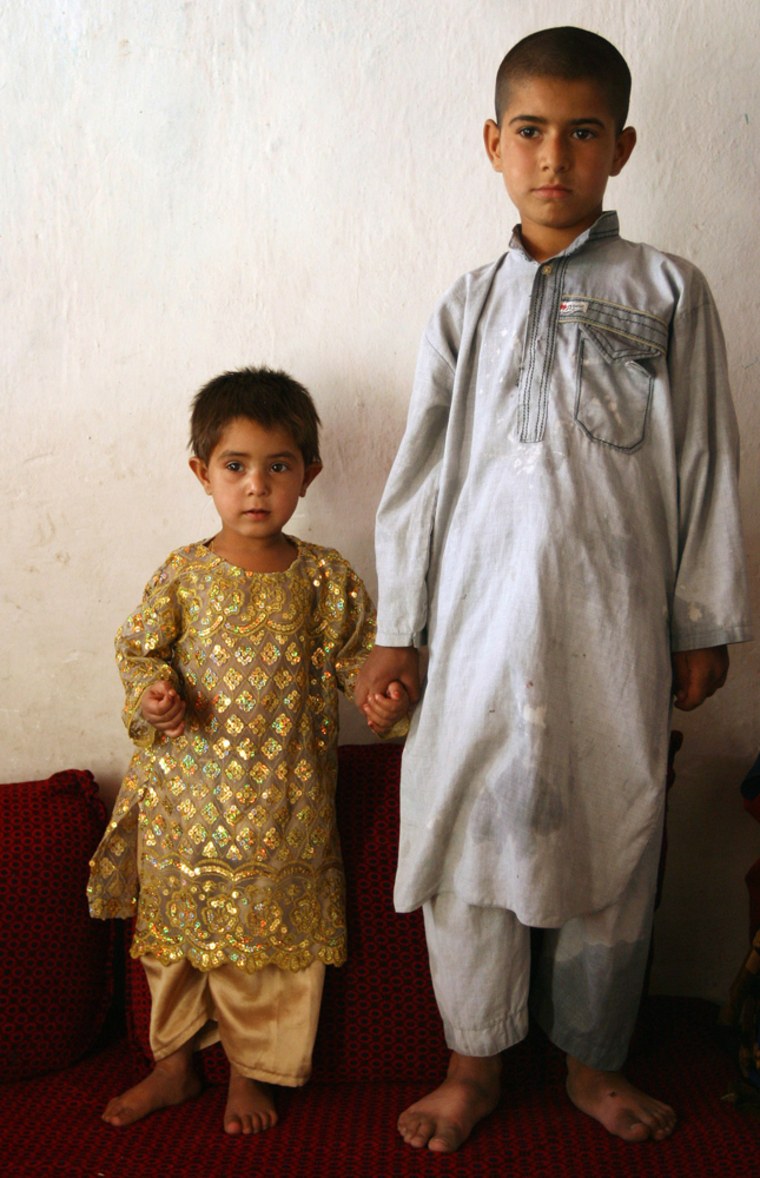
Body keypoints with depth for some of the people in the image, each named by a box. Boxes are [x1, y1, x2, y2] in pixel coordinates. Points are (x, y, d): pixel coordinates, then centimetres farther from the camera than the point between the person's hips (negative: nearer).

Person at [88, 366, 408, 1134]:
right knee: (173, 927, 15)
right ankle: (173, 1064, 37)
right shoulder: (183, 574, -3)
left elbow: (358, 657, 4)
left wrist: (386, 698, -15)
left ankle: (251, 1073, 32)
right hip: (183, 797, 1)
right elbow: (139, 648, 5)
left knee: (272, 934, 10)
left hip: (283, 803, -1)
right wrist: (150, 697, -14)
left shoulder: (327, 578, -3)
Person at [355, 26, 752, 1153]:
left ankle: (594, 1060, 31)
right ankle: (475, 1064, 27)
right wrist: (395, 628, 6)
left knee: (610, 840, 9)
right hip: (480, 623, 1)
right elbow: (420, 472, 8)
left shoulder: (668, 291, 4)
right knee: (470, 835, 6)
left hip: (614, 626, -1)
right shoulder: (467, 307, 8)